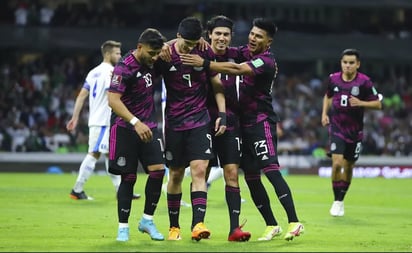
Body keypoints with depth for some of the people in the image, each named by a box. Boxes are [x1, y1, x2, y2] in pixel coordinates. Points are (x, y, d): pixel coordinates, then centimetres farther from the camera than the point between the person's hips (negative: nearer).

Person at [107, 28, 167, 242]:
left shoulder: (152, 61, 1)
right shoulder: (124, 68, -19)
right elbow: (113, 100, -27)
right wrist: (136, 122, -36)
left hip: (149, 126, 6)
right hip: (125, 128, -6)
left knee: (158, 170, -7)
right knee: (128, 177, -3)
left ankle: (147, 220, 7)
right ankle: (123, 227, 9)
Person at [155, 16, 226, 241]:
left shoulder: (205, 54, -4)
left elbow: (217, 85, 7)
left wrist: (222, 114, 0)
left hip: (200, 121, 0)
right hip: (174, 123, 0)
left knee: (199, 170, -14)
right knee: (176, 175, 6)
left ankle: (198, 224, -20)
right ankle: (174, 227, 19)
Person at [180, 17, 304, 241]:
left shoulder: (266, 62, -15)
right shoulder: (245, 52, 9)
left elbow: (236, 69, -28)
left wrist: (204, 63, -31)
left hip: (261, 122, -8)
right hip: (244, 121, 8)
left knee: (270, 169, -19)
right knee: (250, 177, 6)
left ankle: (294, 221, -22)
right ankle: (271, 225, 14)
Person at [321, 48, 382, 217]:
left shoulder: (364, 82, -10)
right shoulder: (333, 79, -2)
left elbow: (378, 104, -6)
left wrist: (360, 103, -21)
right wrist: (324, 113, 6)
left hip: (355, 130, 0)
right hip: (337, 127, 0)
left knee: (348, 166, 9)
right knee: (337, 163, -16)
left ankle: (341, 200, 28)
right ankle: (336, 201, -3)